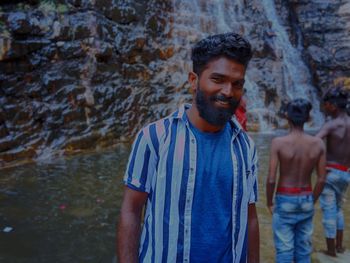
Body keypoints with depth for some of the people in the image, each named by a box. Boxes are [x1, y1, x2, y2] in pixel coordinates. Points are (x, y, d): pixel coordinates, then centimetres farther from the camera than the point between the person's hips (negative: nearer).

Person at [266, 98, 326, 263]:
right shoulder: (318, 143, -7)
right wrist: (312, 201, 13)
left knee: (284, 249, 7)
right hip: (306, 200, 3)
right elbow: (322, 179, -2)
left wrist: (269, 203, -1)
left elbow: (271, 179, -16)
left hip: (285, 200, -3)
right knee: (304, 248, 17)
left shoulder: (278, 142, -17)